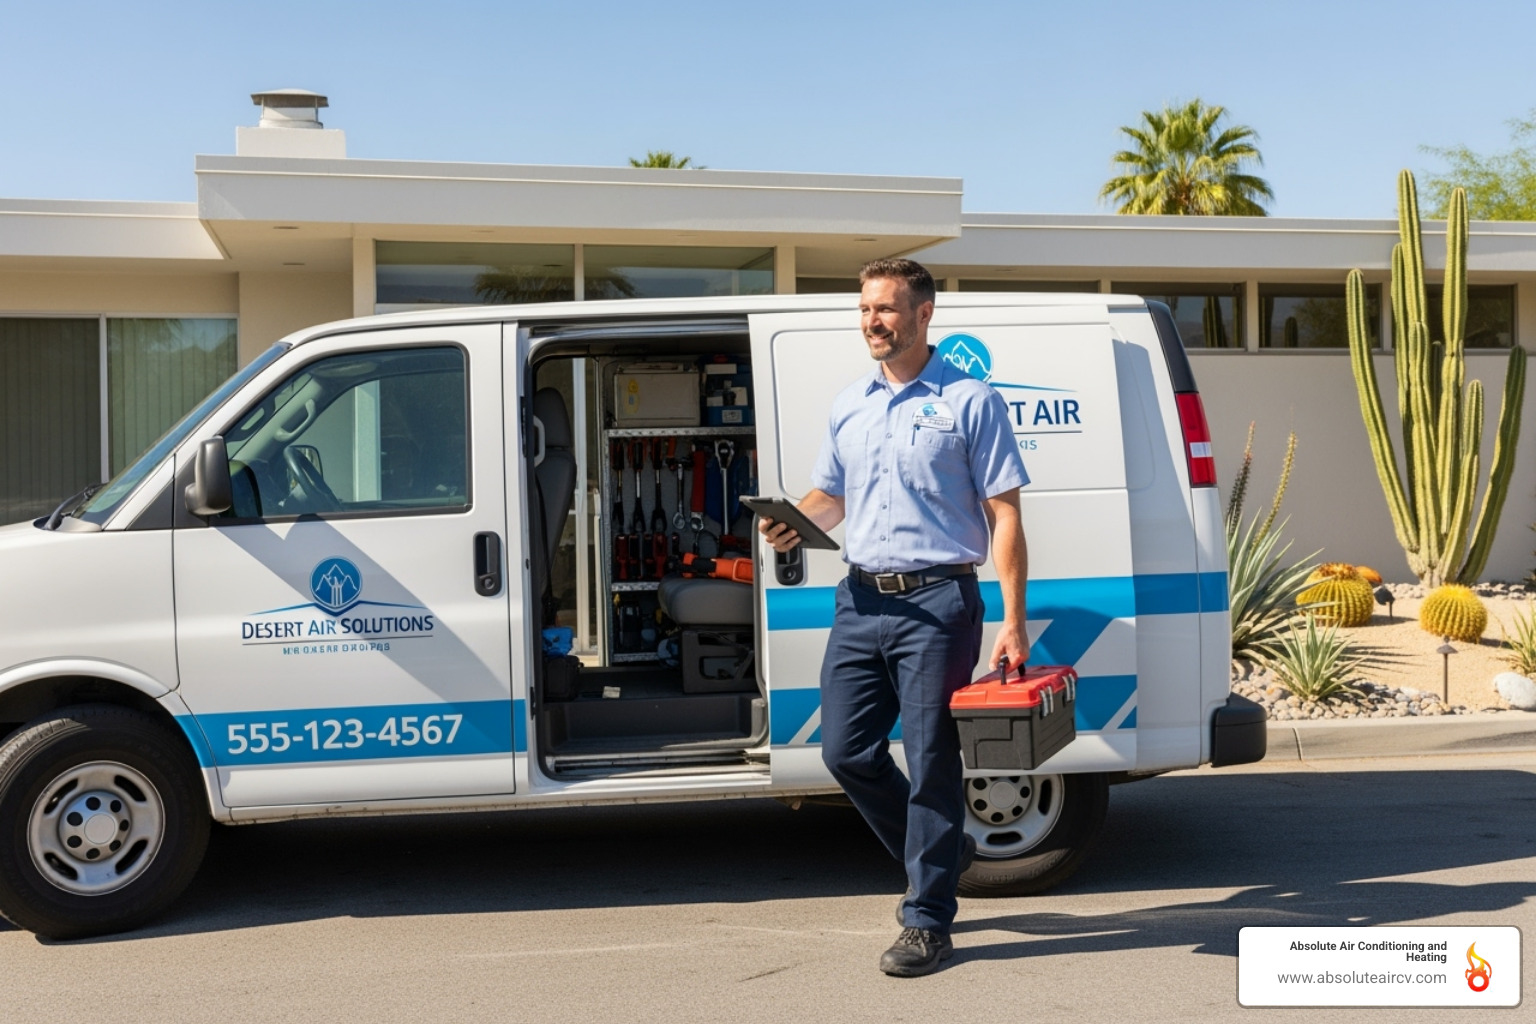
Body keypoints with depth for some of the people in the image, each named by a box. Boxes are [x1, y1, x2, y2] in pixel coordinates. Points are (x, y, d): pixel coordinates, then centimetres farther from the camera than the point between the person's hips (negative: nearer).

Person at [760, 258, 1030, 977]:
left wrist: (1013, 620, -12)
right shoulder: (848, 406, 15)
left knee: (931, 762, -1)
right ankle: (943, 851, 30)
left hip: (936, 602, -6)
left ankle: (927, 921, 12)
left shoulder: (970, 400, -2)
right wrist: (794, 523, 0)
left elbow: (1003, 515, -5)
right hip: (860, 600, 6)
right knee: (845, 750, 7)